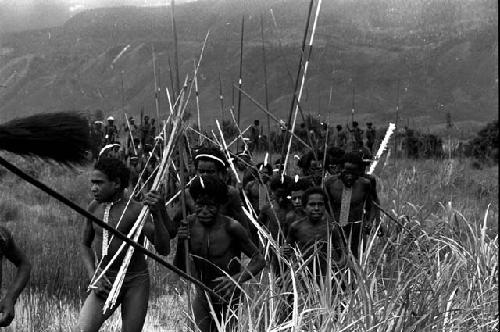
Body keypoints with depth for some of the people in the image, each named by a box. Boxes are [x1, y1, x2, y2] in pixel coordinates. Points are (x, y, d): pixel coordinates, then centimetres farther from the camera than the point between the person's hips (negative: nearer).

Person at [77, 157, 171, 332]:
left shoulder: (136, 210, -13)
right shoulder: (94, 208, 3)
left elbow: (164, 250, -20)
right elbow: (85, 245, 17)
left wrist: (157, 214, -33)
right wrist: (93, 276, 1)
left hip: (135, 283, -3)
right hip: (105, 283, 3)